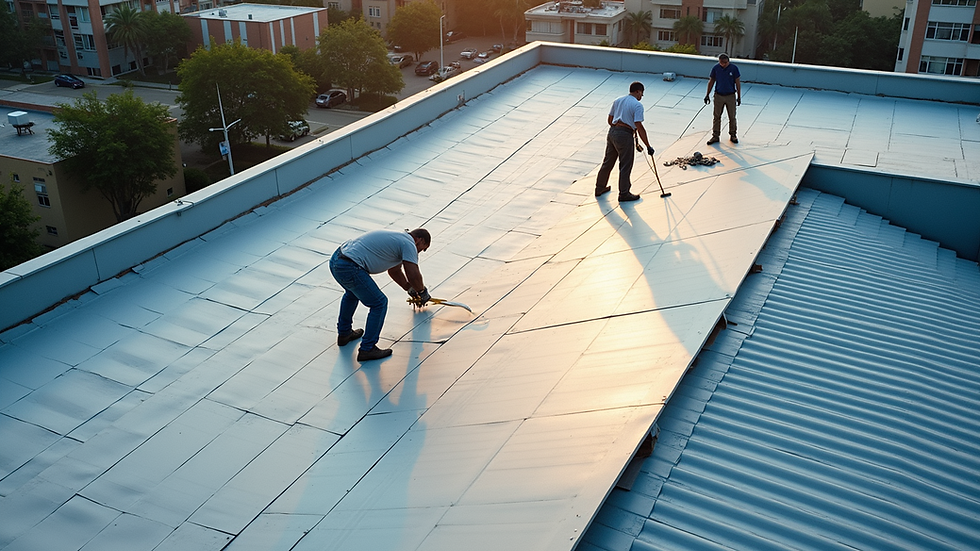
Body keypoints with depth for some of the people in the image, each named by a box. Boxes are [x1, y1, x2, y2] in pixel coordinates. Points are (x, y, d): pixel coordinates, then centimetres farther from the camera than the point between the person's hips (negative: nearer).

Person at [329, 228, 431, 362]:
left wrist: (410, 289, 51)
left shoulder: (397, 237, 27)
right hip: (349, 268, -10)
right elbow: (413, 276, -7)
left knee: (352, 292, 37)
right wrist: (423, 292, 14)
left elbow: (394, 271, 41)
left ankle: (344, 333, 47)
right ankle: (367, 349, 6)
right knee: (379, 304, 2)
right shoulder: (408, 243, -1)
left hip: (335, 260, 10)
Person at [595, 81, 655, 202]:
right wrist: (648, 146, -13)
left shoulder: (617, 100, 13)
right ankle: (624, 193, 12)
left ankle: (600, 188, 31)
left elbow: (609, 120, 17)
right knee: (625, 166, 4)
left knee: (607, 162, 19)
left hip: (612, 132, 7)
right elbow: (640, 128, -15)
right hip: (625, 135, -7)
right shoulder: (637, 105, -9)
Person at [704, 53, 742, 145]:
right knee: (716, 117, 4)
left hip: (731, 96, -1)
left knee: (732, 117, 7)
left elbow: (738, 83, -2)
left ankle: (733, 135, 22)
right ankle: (715, 136, 13)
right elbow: (711, 81, 6)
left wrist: (739, 97, -1)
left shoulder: (734, 68, -8)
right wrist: (707, 95, 7)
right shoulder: (715, 68, -5)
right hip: (718, 96, 1)